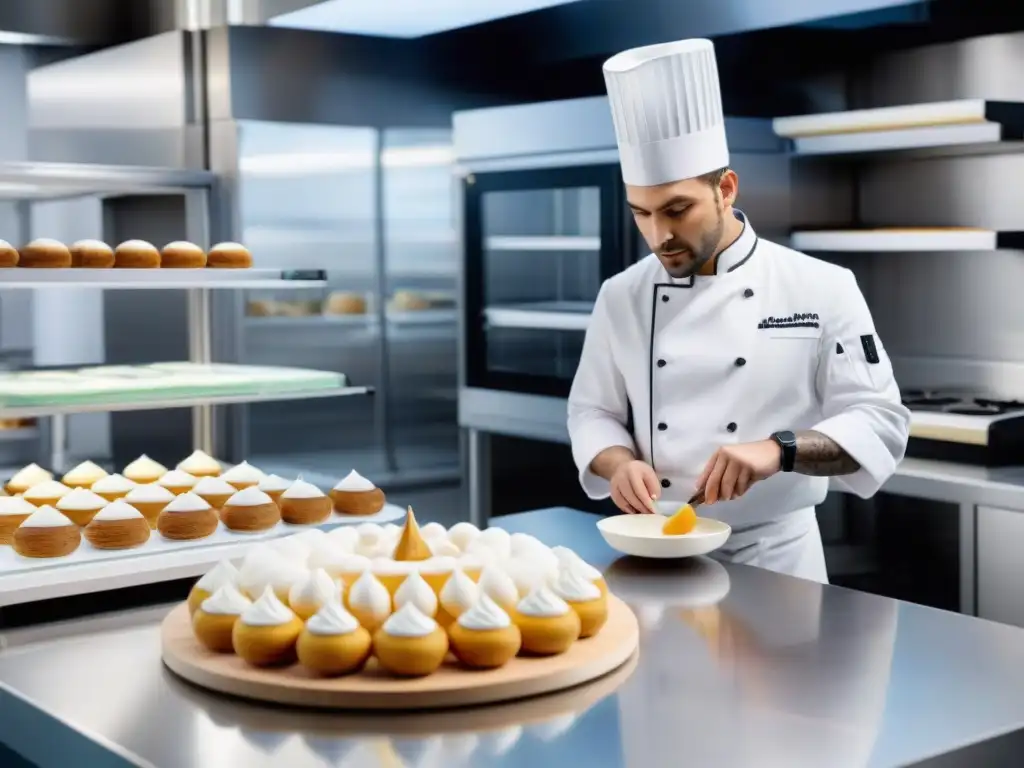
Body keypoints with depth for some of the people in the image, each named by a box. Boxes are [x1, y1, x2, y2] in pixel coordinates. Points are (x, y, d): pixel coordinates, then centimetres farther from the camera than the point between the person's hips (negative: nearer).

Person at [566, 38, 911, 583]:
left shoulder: (820, 288, -9)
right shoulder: (622, 296, 0)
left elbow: (879, 422, -10)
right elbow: (593, 412, 7)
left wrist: (779, 450, -27)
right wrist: (619, 463, -15)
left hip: (773, 553, -2)